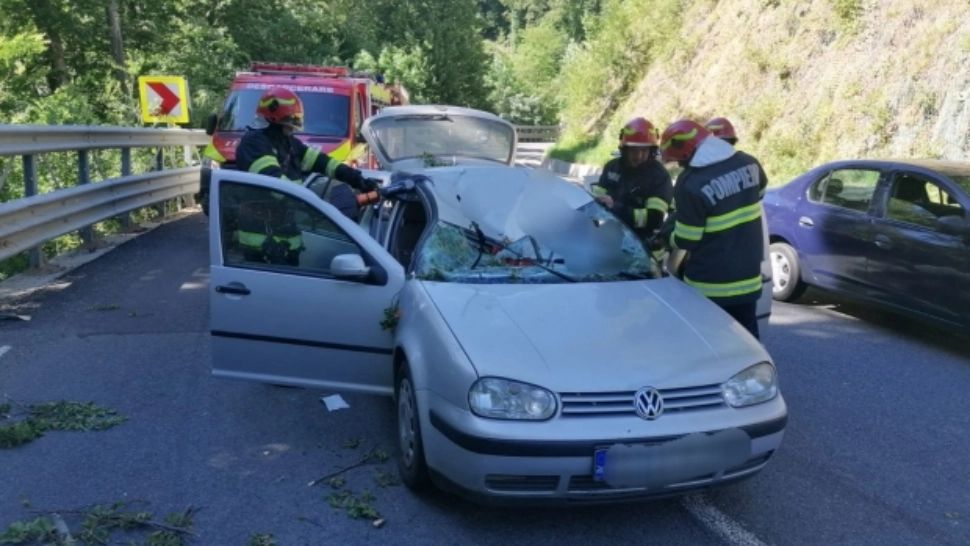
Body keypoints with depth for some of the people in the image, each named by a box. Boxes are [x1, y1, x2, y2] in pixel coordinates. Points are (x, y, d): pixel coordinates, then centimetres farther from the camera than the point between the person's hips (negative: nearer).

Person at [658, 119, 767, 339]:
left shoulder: (691, 184, -23)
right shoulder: (749, 163, -2)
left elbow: (686, 240, -17)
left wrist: (669, 239, 5)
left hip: (710, 283, -6)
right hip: (748, 276, 6)